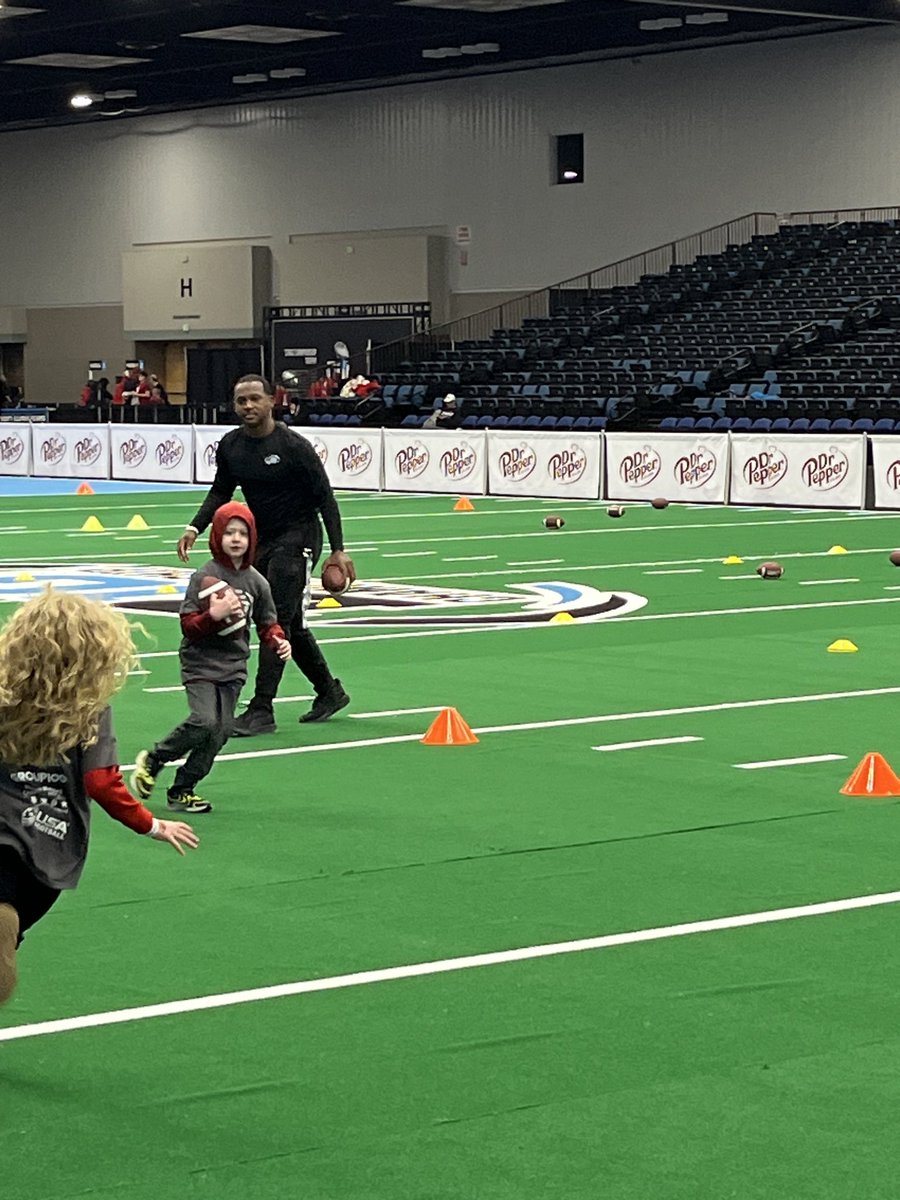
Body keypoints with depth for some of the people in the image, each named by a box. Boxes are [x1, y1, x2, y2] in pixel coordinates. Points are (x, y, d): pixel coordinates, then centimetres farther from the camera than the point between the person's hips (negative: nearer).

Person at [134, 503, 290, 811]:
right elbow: (188, 624, -10)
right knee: (204, 721, -21)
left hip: (233, 667, 5)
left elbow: (266, 623, 17)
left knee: (221, 731, 0)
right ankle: (153, 760, 3)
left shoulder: (256, 582, 6)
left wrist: (279, 641, -3)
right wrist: (214, 615, -26)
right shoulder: (204, 576, -8)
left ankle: (182, 791, 12)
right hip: (201, 662, -5)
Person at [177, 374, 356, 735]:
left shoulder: (293, 446, -18)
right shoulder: (230, 446, -1)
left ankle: (261, 711, -14)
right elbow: (220, 492, 14)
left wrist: (337, 549, -17)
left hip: (297, 536, -7)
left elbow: (324, 495, -13)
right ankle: (329, 692, 31)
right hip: (262, 538, 7)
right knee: (290, 622, 14)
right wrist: (195, 528, 0)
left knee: (277, 619, -14)